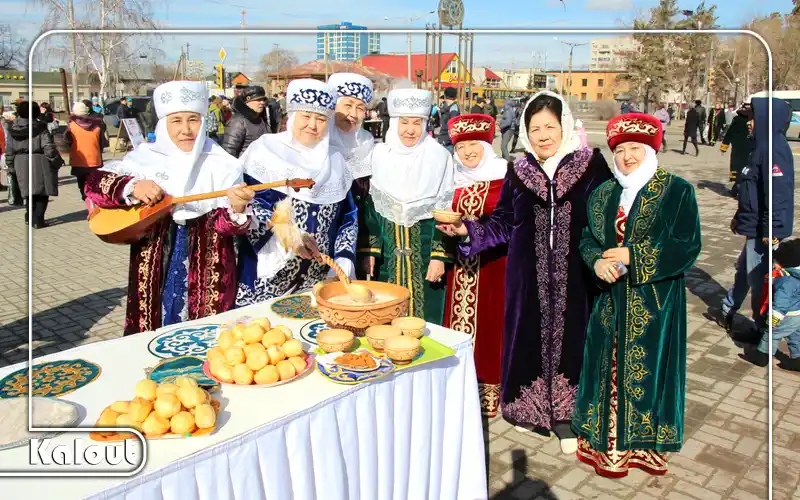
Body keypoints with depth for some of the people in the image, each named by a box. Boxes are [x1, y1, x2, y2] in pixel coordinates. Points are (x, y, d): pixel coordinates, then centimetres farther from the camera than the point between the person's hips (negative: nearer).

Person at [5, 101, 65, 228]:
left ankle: (30, 216, 20)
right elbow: (49, 147, -15)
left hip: (21, 164, 5)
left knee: (30, 190, 20)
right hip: (40, 162, -4)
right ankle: (38, 220, -1)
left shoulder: (13, 130, 4)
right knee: (42, 191, 4)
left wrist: (11, 165, 17)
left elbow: (9, 150, 6)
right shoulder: (40, 128, -10)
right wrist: (57, 162, -4)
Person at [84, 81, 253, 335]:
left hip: (208, 271, -1)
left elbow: (225, 224, -10)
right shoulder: (144, 157, 1)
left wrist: (236, 209, -33)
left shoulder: (222, 164, -3)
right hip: (156, 267, 2)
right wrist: (132, 187, -19)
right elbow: (94, 183, -2)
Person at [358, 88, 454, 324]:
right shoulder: (380, 154, 1)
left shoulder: (439, 156, -6)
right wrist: (368, 251, 2)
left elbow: (445, 210, -4)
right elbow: (370, 205, 7)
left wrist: (439, 256, -8)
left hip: (425, 247, -2)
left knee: (423, 316, 5)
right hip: (387, 247, 2)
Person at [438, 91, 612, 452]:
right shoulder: (519, 173, 4)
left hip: (575, 276, -1)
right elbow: (502, 224, 4)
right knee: (529, 337, 9)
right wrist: (467, 229, -9)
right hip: (529, 276, 2)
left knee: (569, 338, 5)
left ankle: (564, 417, 23)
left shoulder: (591, 165, -3)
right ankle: (528, 408, 30)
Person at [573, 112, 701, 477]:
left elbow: (687, 246, -12)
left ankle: (646, 444, 22)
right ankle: (608, 444, 21)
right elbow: (587, 239, 8)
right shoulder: (603, 194, 9)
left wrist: (632, 256, -17)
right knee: (610, 367, 7)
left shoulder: (677, 191, -4)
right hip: (611, 300, 4)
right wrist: (597, 262, -14)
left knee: (647, 366, 4)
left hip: (654, 303, -3)